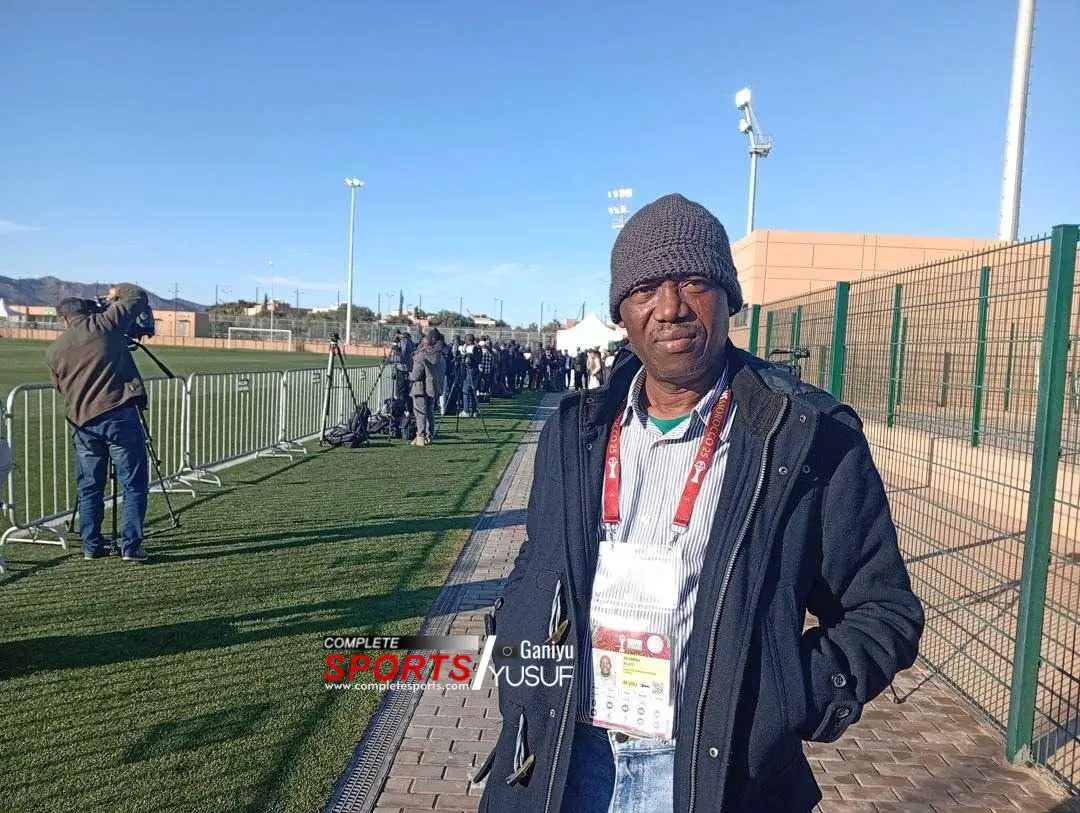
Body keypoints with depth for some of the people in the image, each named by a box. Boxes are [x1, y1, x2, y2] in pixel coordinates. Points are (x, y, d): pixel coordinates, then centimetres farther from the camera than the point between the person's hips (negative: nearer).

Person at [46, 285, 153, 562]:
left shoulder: (54, 351, 13)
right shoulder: (105, 323, 3)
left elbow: (61, 388, 23)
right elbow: (139, 296, 11)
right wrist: (119, 291, 30)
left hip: (83, 422, 4)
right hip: (121, 415, -4)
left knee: (89, 488, 15)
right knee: (134, 485, 2)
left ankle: (92, 546, 18)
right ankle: (130, 546, -1)